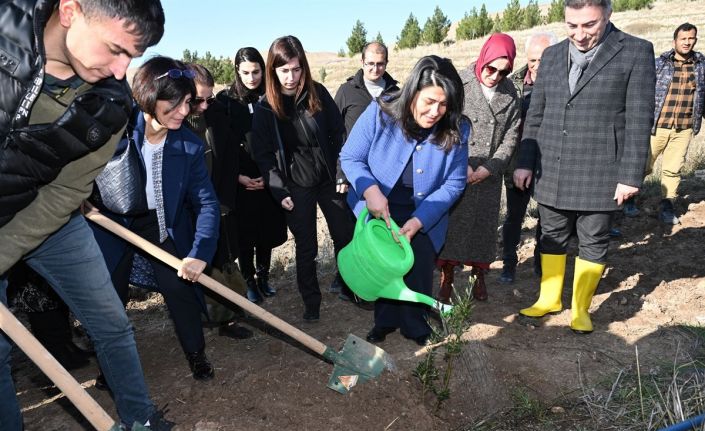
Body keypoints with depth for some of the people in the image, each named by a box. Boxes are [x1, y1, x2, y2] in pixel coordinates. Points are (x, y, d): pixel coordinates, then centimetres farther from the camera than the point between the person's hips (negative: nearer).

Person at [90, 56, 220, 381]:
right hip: (112, 219, 0)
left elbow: (206, 201, -19)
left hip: (163, 222, 1)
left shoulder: (190, 145, -19)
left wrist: (200, 253, -30)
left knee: (180, 288, -1)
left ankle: (196, 354, 22)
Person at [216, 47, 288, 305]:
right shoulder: (226, 100, -1)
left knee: (267, 232, 9)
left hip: (268, 180, 2)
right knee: (245, 235, 6)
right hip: (240, 181, -1)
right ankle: (249, 282, 22)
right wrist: (238, 176, -9)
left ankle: (263, 277, 28)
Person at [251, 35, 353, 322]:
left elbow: (339, 134, 1)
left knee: (345, 236, 12)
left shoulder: (318, 93, -4)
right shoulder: (265, 107, -7)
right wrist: (280, 192, -12)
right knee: (306, 246, 7)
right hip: (296, 186, -2)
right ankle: (311, 301, 24)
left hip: (329, 180, 2)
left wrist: (343, 174, -4)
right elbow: (264, 155, -5)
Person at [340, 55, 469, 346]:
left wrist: (418, 221, -24)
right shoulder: (379, 113, -23)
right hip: (379, 211, 0)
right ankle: (385, 321, 38)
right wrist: (370, 190, -32)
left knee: (419, 266, 0)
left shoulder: (456, 130, -19)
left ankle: (415, 324, 27)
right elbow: (350, 157, -15)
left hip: (424, 216, 0)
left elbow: (453, 183, -15)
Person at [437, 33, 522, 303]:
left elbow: (511, 137, 3)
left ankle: (480, 276, 25)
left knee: (484, 225, 9)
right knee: (451, 223, -1)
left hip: (489, 176, 3)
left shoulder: (511, 94, 3)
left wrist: (489, 168, -8)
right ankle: (446, 278, 13)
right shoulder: (459, 84, -7)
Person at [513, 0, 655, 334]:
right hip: (551, 174, 4)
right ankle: (549, 298, 31)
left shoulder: (635, 52, -4)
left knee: (593, 243, 8)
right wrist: (525, 162, 6)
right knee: (552, 238, 14)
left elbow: (638, 120, -7)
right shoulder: (552, 55, 7)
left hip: (598, 175, -3)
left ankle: (581, 309, 25)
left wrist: (631, 175, -10)